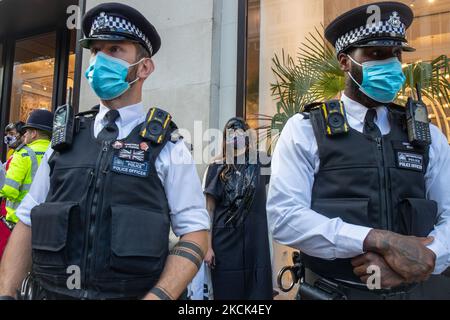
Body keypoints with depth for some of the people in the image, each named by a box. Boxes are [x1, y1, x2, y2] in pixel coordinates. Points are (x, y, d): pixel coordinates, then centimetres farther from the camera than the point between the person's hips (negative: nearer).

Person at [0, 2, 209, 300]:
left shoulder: (166, 145, -5)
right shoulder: (65, 139, 5)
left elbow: (195, 233, -9)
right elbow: (27, 223, 6)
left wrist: (157, 297, -22)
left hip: (132, 293, -3)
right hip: (51, 291, 4)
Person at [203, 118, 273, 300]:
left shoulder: (259, 164, 4)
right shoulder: (217, 168, -1)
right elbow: (209, 210, -2)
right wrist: (207, 246, -6)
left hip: (256, 243, 2)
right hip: (225, 243, -1)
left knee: (258, 293, 4)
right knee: (227, 292, 7)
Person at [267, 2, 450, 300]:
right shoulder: (304, 130, -7)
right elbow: (284, 216, -16)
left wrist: (423, 257, -19)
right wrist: (381, 241, -23)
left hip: (415, 290, 4)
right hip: (333, 291, -3)